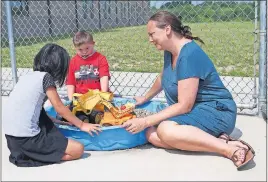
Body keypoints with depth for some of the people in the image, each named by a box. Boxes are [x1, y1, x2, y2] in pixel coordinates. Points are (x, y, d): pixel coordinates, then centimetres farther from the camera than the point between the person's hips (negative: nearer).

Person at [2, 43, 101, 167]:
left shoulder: (28, 76, 15)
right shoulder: (45, 77, -6)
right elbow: (59, 108, 0)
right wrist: (82, 125, 12)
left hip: (11, 135, 8)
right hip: (26, 138, -8)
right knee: (78, 149, -4)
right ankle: (26, 156, -4)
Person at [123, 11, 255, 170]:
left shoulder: (189, 55, -22)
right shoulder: (170, 52, 7)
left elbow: (184, 105, -25)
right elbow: (163, 78, 30)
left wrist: (145, 122, -23)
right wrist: (145, 99, 40)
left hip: (216, 111, -9)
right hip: (195, 110, 9)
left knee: (166, 130, -35)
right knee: (152, 135, -15)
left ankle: (230, 148, -28)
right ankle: (216, 141, -16)